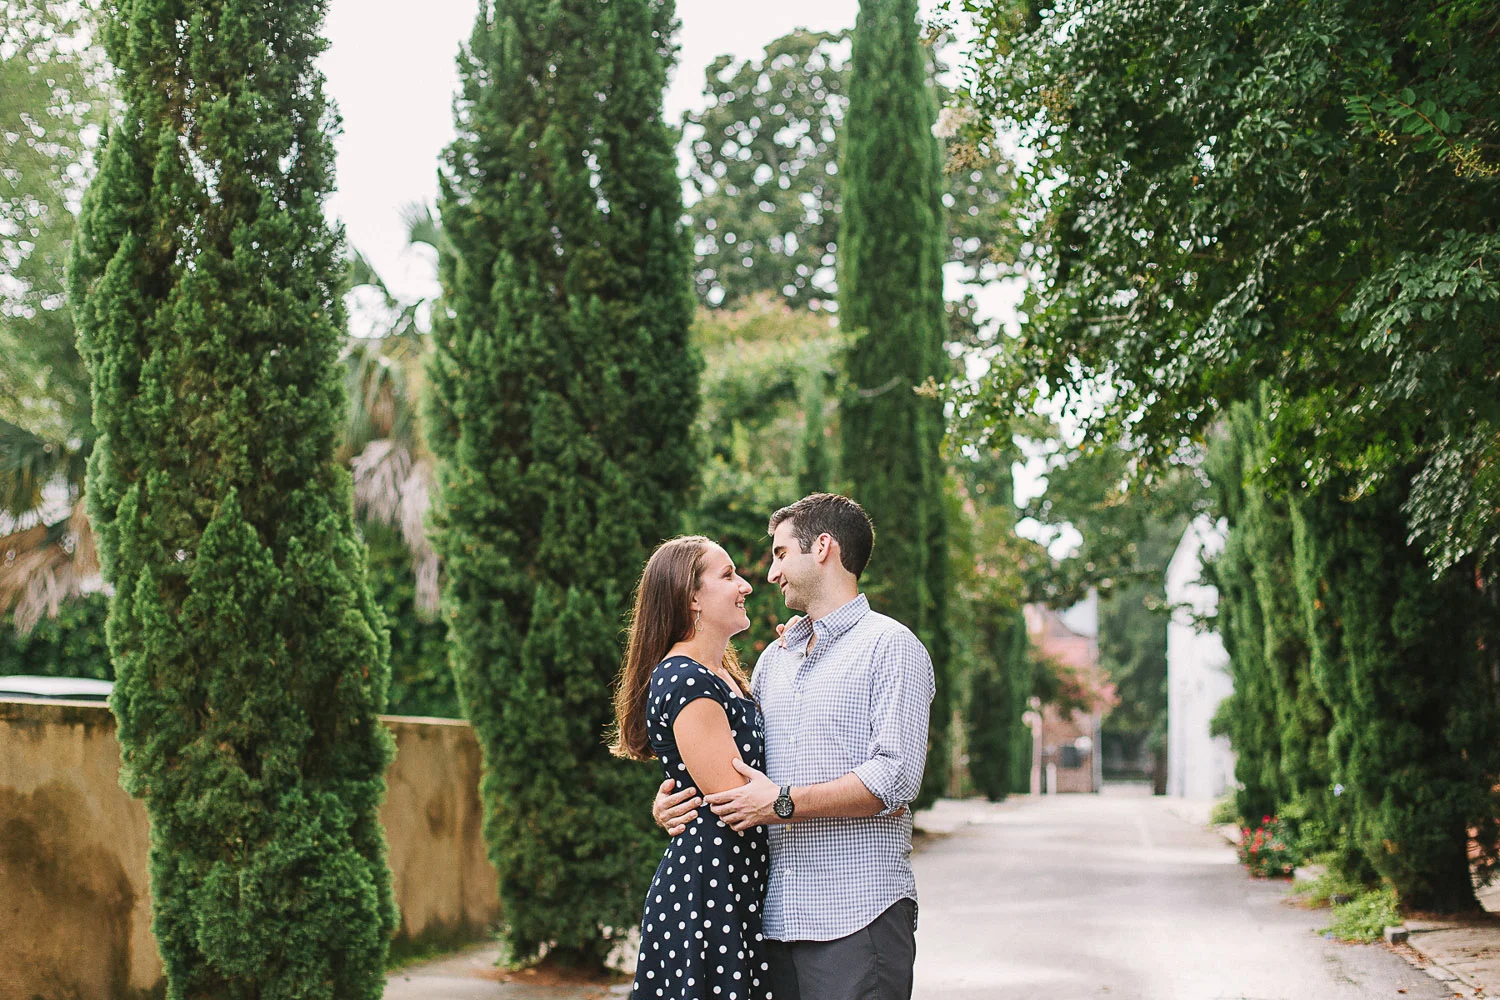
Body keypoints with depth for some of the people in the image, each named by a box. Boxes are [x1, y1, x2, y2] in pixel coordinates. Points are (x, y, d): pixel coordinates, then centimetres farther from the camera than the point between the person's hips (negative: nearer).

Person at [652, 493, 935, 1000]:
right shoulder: (774, 657, 21)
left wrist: (783, 803, -15)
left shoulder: (890, 646, -2)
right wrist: (673, 795, 5)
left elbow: (896, 778, -14)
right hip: (778, 916, 6)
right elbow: (734, 759, 25)